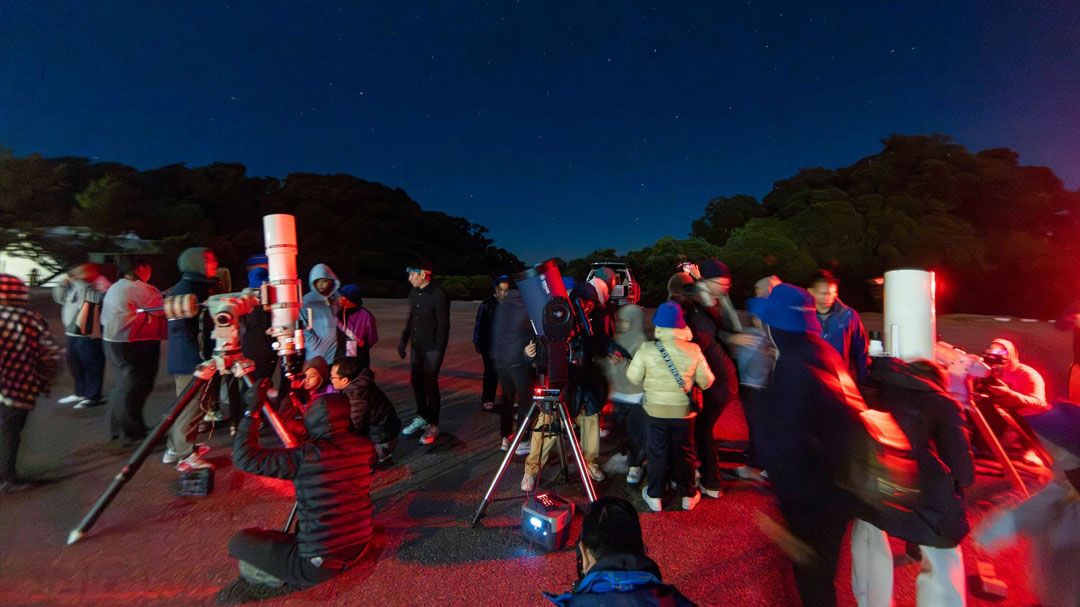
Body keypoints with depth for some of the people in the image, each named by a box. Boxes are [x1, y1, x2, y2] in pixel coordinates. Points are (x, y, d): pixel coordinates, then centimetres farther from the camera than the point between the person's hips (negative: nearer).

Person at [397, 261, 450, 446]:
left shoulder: (438, 295, -16)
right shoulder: (414, 293, 7)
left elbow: (443, 326, -16)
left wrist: (439, 351, -17)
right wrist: (403, 340, 13)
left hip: (432, 349, -7)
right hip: (416, 346, 7)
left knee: (430, 385, -2)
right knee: (416, 382, 14)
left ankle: (433, 425, 11)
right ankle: (421, 417, 31)